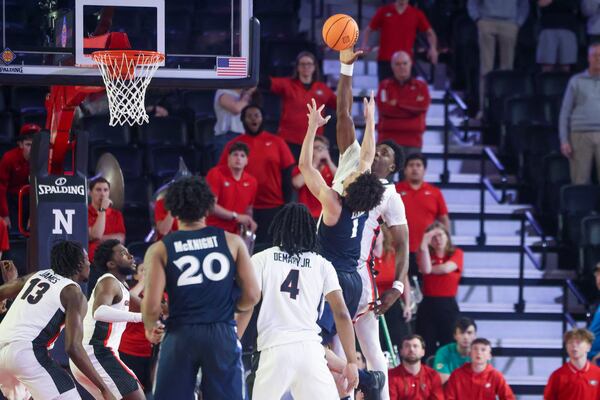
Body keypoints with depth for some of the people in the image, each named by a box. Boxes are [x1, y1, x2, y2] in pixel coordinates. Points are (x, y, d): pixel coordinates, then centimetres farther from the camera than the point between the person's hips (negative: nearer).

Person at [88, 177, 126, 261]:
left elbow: (120, 238, 1)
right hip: (91, 259, -2)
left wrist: (100, 239, -8)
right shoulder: (85, 213, 0)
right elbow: (95, 235, -13)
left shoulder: (116, 214, 13)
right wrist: (102, 209, -10)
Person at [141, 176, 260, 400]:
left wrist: (149, 327, 16)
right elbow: (252, 296, 2)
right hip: (223, 334, 1)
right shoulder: (232, 242, 4)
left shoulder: (160, 250, 1)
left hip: (180, 335, 0)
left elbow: (152, 306, -6)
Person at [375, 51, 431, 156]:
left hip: (413, 140, 0)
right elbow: (384, 107, -6)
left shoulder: (420, 86, 11)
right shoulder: (385, 85, 11)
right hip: (388, 138, 0)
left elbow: (423, 104, -8)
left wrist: (397, 103, -5)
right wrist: (411, 107, -5)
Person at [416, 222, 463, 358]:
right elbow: (426, 269, -14)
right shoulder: (426, 254, 8)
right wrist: (424, 242, -16)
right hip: (428, 305, 1)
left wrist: (429, 269, -1)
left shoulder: (456, 253, 4)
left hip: (448, 306, -1)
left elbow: (446, 268, -14)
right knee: (426, 349, 0)